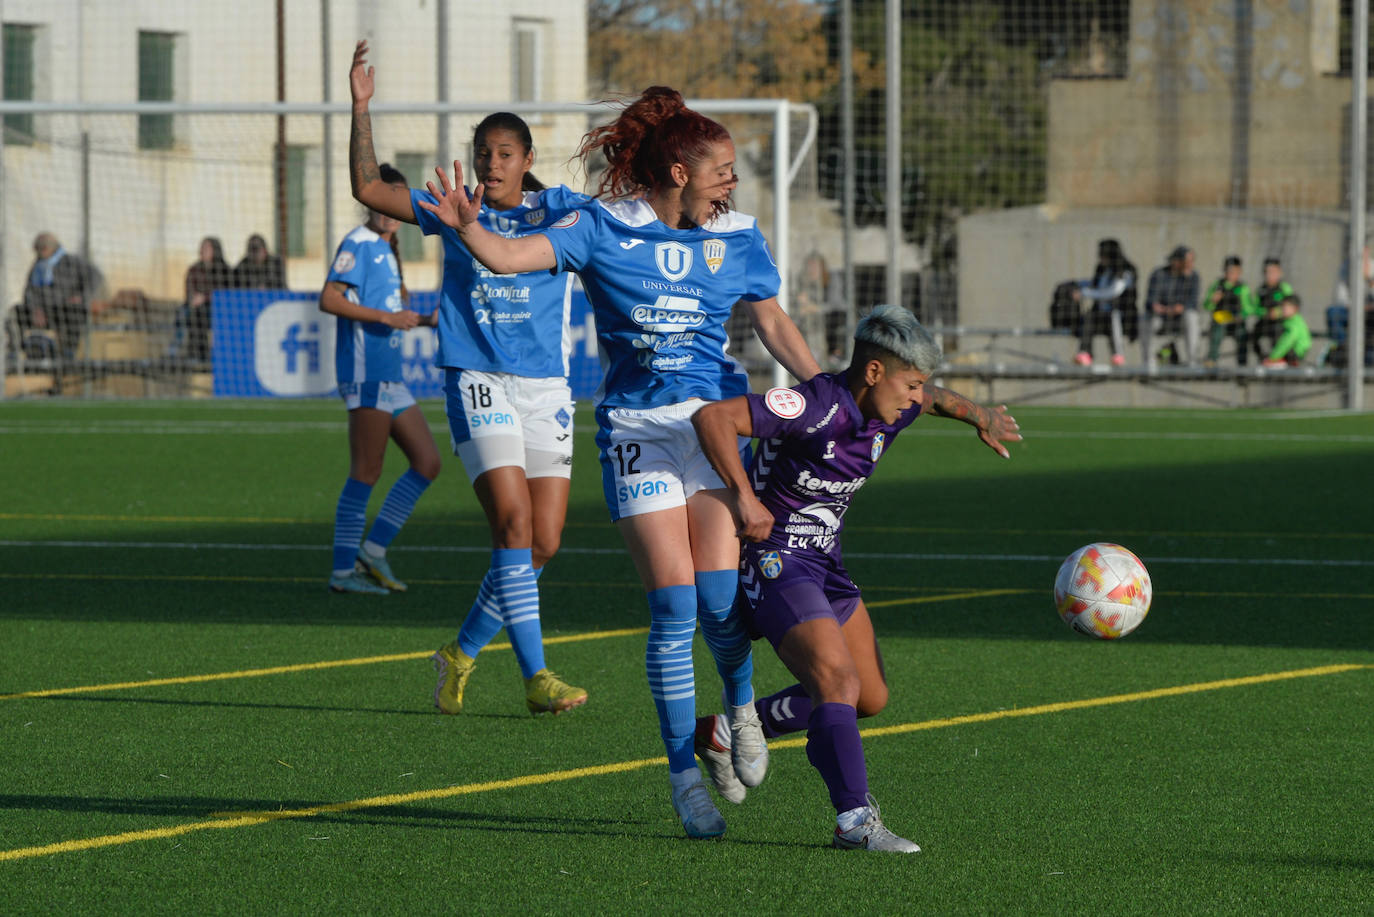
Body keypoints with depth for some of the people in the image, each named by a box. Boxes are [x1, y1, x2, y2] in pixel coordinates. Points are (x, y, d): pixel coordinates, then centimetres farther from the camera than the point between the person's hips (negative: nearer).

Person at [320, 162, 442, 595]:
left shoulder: (386, 249, 20)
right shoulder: (358, 244, -8)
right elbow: (329, 300, -18)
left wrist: (423, 319, 16)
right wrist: (385, 316, -21)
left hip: (390, 378, 10)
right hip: (366, 373, -10)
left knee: (427, 462, 8)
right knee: (367, 471, -9)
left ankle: (373, 550, 10)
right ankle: (344, 570, -6)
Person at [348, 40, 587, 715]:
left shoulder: (560, 210, 7)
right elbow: (368, 189, 10)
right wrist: (361, 108, 2)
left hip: (546, 387, 2)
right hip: (477, 381, -2)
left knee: (544, 544, 2)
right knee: (513, 522, -17)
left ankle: (463, 651, 22)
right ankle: (535, 677, -15)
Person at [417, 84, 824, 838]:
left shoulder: (736, 238, 6)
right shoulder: (603, 229, -3)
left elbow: (775, 326, 12)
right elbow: (510, 257, -11)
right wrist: (467, 227, -32)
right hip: (636, 429, -2)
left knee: (721, 600, -10)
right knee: (674, 605, -8)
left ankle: (741, 707, 23)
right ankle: (684, 775, 2)